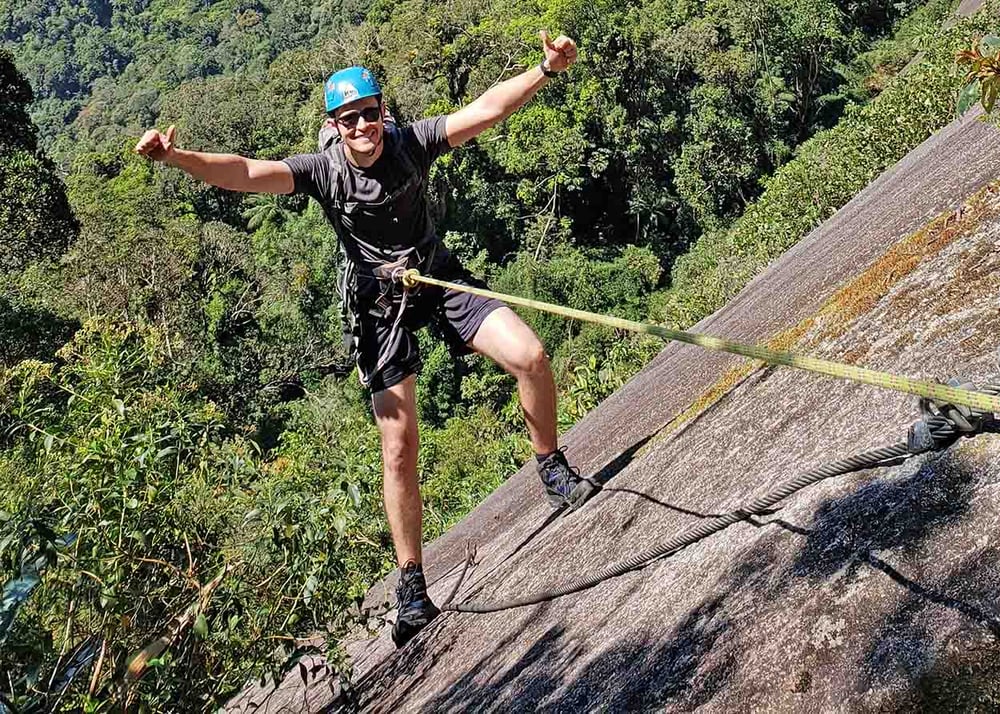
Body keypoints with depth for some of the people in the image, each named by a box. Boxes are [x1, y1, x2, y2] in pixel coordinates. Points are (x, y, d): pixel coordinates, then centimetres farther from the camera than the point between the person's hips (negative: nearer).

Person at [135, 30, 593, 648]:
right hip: (381, 305, -2)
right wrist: (176, 158, -40)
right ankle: (413, 590, 12)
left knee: (530, 355, -21)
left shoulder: (411, 142, -9)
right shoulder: (321, 170, -12)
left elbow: (484, 111, -16)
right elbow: (247, 173, -24)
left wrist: (546, 70, -26)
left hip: (441, 279, 2)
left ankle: (553, 468, 9)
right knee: (399, 451, -2)